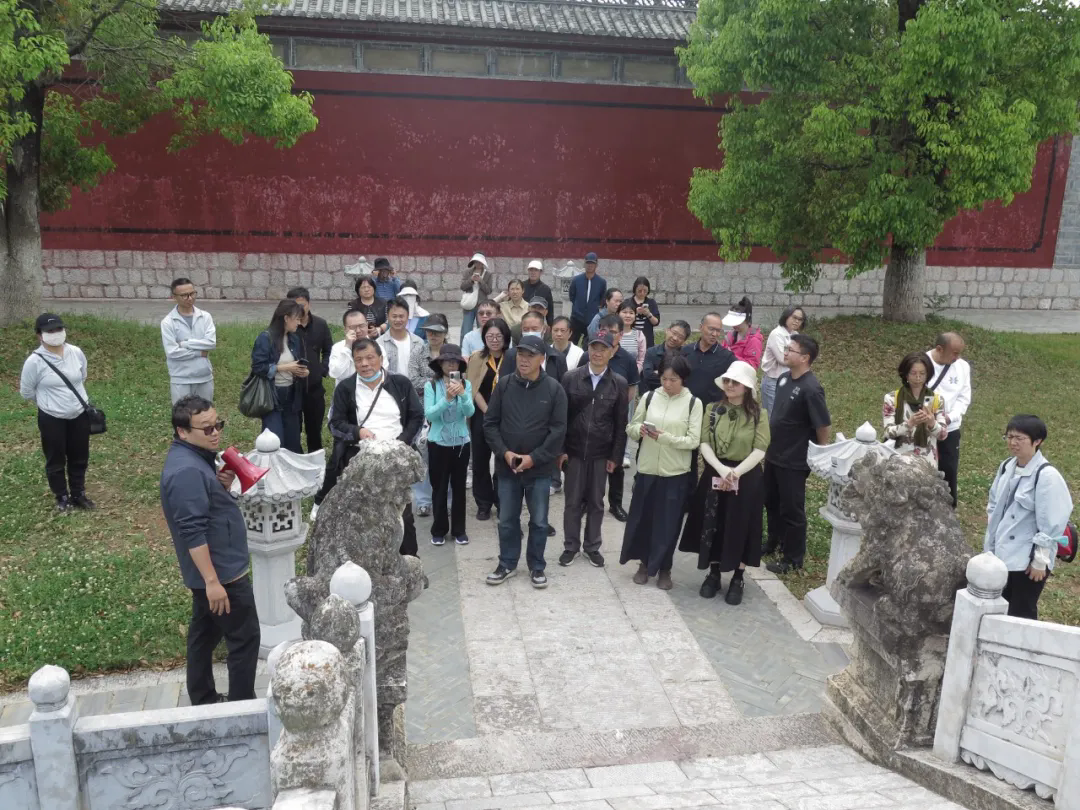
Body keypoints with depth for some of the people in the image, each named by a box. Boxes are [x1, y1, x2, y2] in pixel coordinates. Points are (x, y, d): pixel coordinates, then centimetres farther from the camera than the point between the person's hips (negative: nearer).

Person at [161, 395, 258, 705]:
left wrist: (223, 484, -2)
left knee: (205, 634, 19)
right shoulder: (187, 470, -25)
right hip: (221, 572, -10)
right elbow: (192, 532, -28)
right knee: (244, 639, 1)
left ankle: (203, 701, 33)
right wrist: (212, 581, -27)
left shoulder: (194, 458, 7)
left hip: (212, 569, 10)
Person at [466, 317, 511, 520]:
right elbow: (473, 390, -2)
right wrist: (488, 412, -12)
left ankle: (502, 502, 19)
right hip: (482, 416, 1)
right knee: (480, 460, 8)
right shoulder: (476, 358, 1)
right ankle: (483, 504, 20)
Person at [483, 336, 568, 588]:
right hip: (507, 466, 1)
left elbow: (558, 430, -7)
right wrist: (504, 452, -11)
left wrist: (534, 457, -14)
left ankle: (536, 566, 27)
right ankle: (507, 563, 30)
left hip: (539, 468, -1)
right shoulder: (504, 384, -2)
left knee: (539, 521, 11)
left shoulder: (554, 389, -6)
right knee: (507, 520, 13)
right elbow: (490, 422, 0)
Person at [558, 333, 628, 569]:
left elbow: (621, 424, 0)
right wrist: (560, 450, -6)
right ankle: (571, 546, 23)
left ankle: (592, 546, 26)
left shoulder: (619, 384, -2)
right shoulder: (570, 378, -4)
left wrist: (615, 456, -3)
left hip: (601, 453, 1)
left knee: (596, 502, 11)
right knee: (573, 501, 8)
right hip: (574, 450, 0)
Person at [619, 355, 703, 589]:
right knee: (642, 517, 10)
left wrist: (665, 437, -22)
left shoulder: (693, 403, -5)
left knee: (668, 522, 6)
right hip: (647, 469, 2)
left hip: (676, 472, -2)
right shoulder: (649, 397, 1)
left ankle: (664, 569, 23)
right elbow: (630, 428, 7)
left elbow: (693, 441, -9)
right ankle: (644, 563, 29)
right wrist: (638, 430, -16)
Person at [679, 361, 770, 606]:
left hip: (747, 478, -2)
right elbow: (704, 444, -4)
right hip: (715, 474, 2)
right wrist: (721, 469, -20)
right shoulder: (713, 409, 3)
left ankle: (738, 579, 18)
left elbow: (759, 451, -10)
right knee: (713, 525, 7)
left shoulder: (759, 415, -3)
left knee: (741, 527, 5)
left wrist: (736, 472, -23)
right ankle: (713, 574, 23)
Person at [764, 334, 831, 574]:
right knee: (771, 502, 22)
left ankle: (793, 559, 20)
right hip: (773, 455, 8)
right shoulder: (784, 378, 2)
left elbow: (823, 427, -19)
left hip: (795, 461, -8)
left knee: (792, 510, 5)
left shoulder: (811, 389, -23)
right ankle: (775, 543, 42)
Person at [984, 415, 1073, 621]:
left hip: (1028, 560, -6)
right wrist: (990, 544, 13)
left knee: (1021, 615, 4)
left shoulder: (1047, 476, -18)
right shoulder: (1007, 467, 2)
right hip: (1001, 553, 6)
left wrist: (1040, 561, -13)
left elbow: (1051, 525, -16)